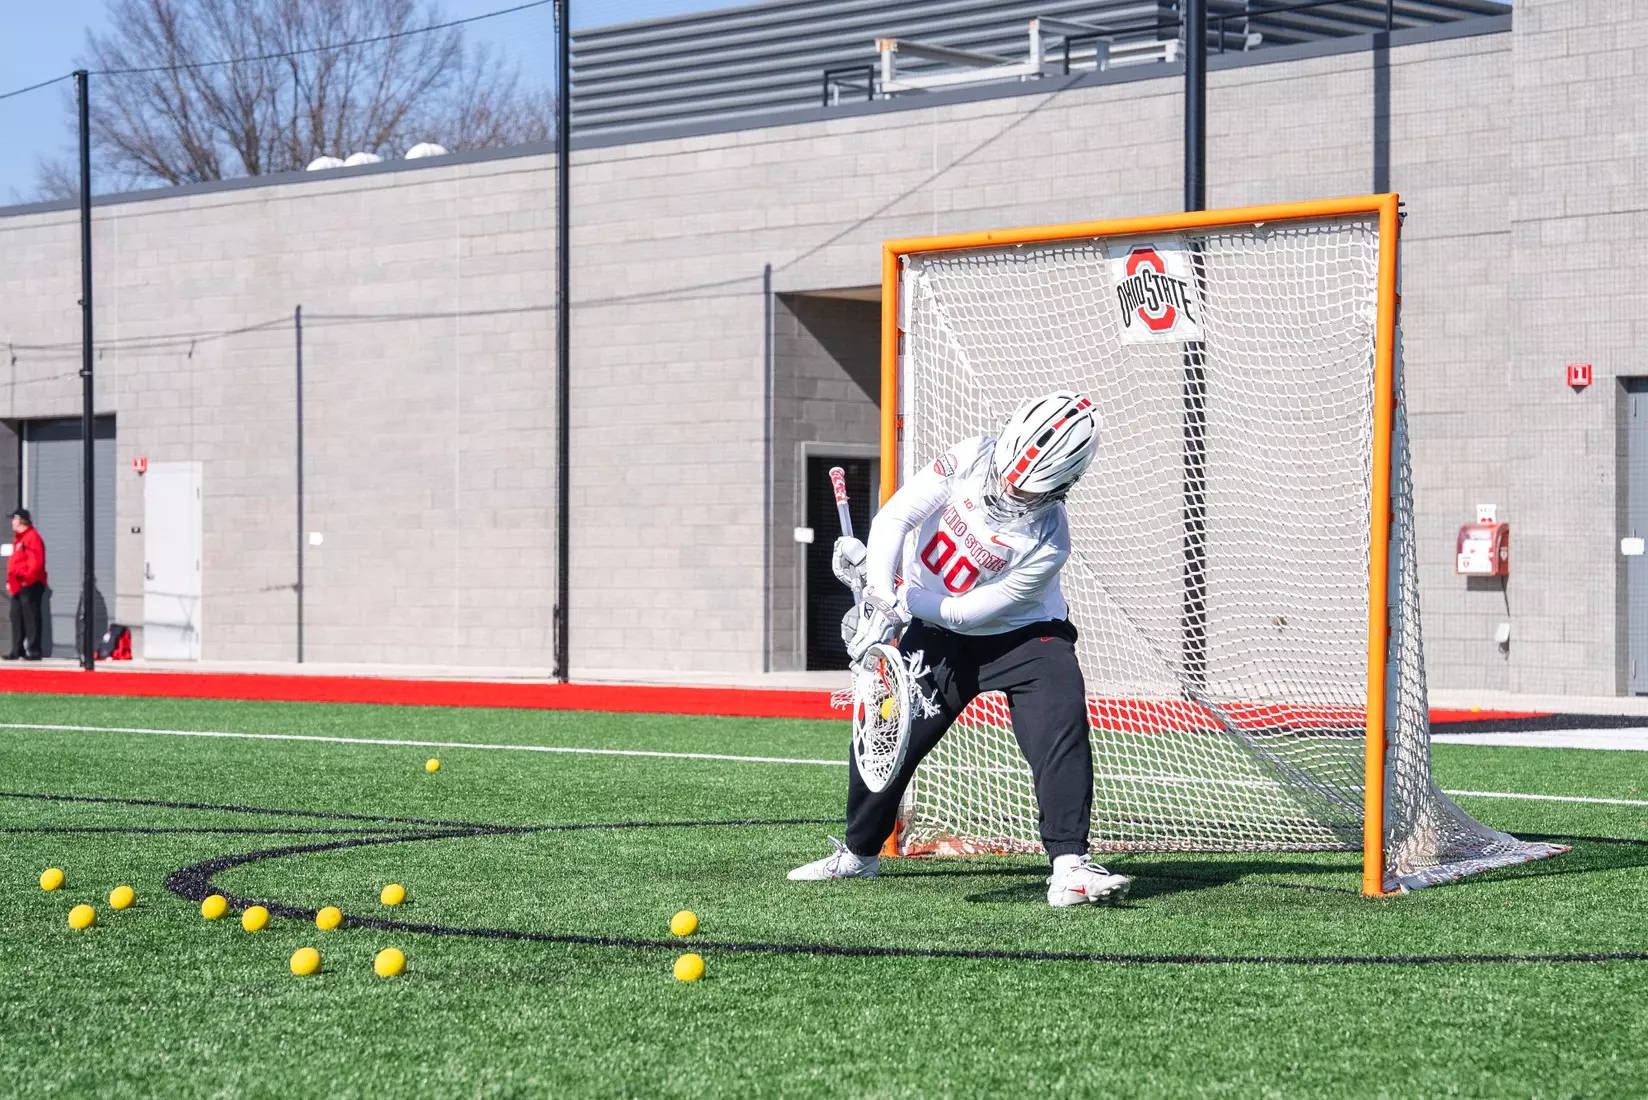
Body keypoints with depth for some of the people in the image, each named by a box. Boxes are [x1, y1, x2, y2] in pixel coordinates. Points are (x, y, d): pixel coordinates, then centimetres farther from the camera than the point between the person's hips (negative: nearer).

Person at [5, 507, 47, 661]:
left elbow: (36, 562, -20)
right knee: (17, 618, 11)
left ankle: (33, 651, -10)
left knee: (31, 618, -9)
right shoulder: (19, 539, 20)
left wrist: (27, 578, -21)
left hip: (29, 585, -10)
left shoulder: (32, 537, -12)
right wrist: (10, 580, 18)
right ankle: (17, 650, 16)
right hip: (17, 586, 10)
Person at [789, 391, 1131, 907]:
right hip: (937, 634, 4)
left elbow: (967, 612, -24)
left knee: (1061, 727, -27)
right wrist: (879, 595, -37)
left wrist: (898, 604, -26)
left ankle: (1069, 868, -28)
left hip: (1023, 633, -3)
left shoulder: (1047, 541, -29)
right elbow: (894, 516, -24)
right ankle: (859, 851, 29)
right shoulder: (973, 458, -21)